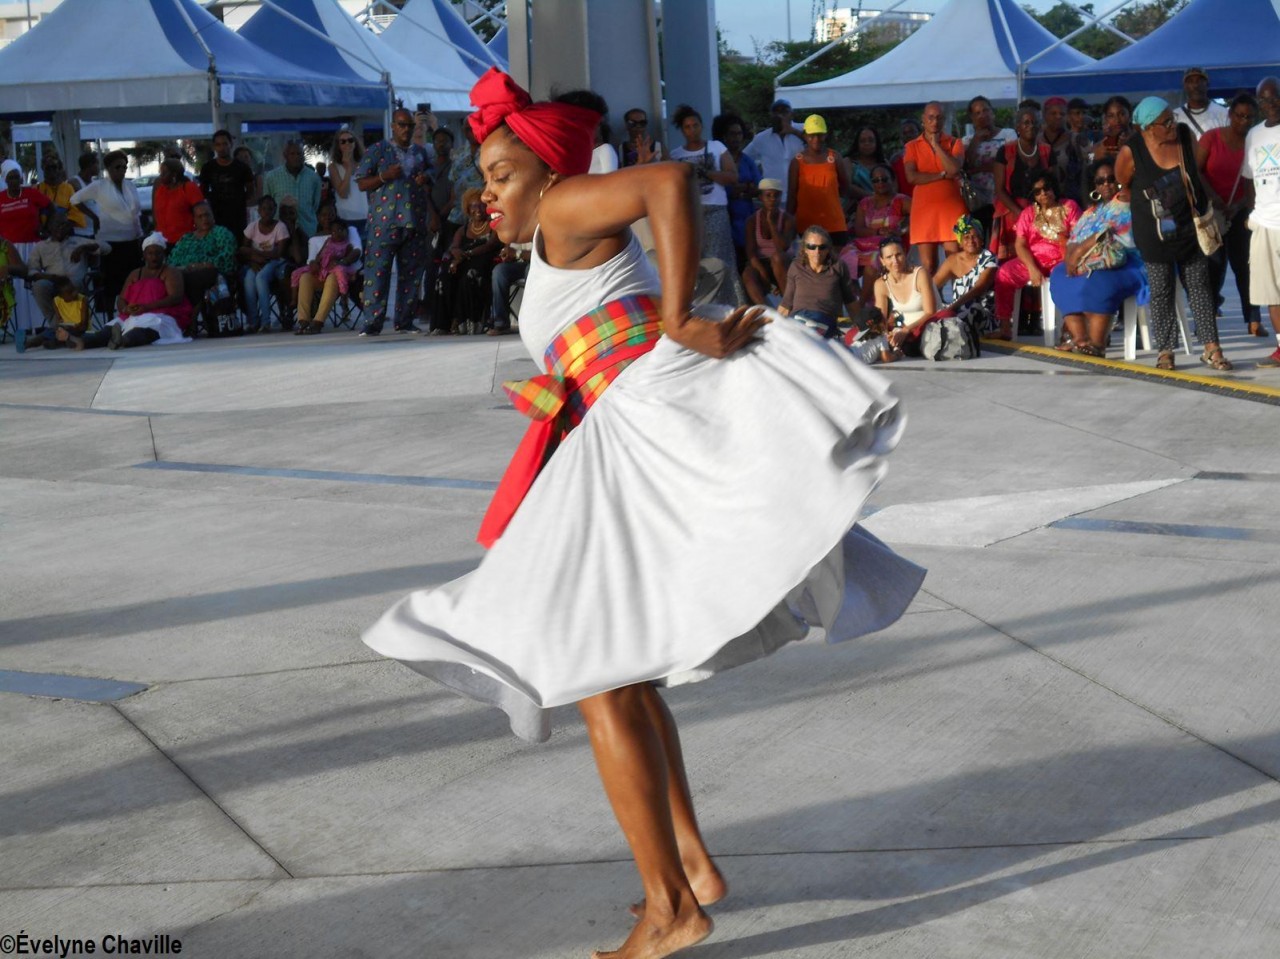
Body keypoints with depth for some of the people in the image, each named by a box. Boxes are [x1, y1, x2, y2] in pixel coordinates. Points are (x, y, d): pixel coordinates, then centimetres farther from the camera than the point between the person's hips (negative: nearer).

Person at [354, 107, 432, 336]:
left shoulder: (420, 153, 19)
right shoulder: (377, 150, 5)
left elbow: (429, 187, 30)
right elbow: (361, 183, 2)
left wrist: (426, 182, 6)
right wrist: (384, 176, -13)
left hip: (415, 222, 4)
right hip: (384, 222, -4)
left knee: (411, 274, 4)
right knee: (377, 272, -9)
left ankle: (404, 321, 11)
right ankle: (372, 323, -9)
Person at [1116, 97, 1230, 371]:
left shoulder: (1186, 136, -3)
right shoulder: (1131, 152, -14)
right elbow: (1122, 186, 3)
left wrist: (1205, 202, 17)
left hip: (1190, 227, 3)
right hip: (1154, 233, -3)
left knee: (1199, 287, 2)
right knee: (1161, 292, 3)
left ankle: (1211, 348, 3)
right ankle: (1165, 351, 10)